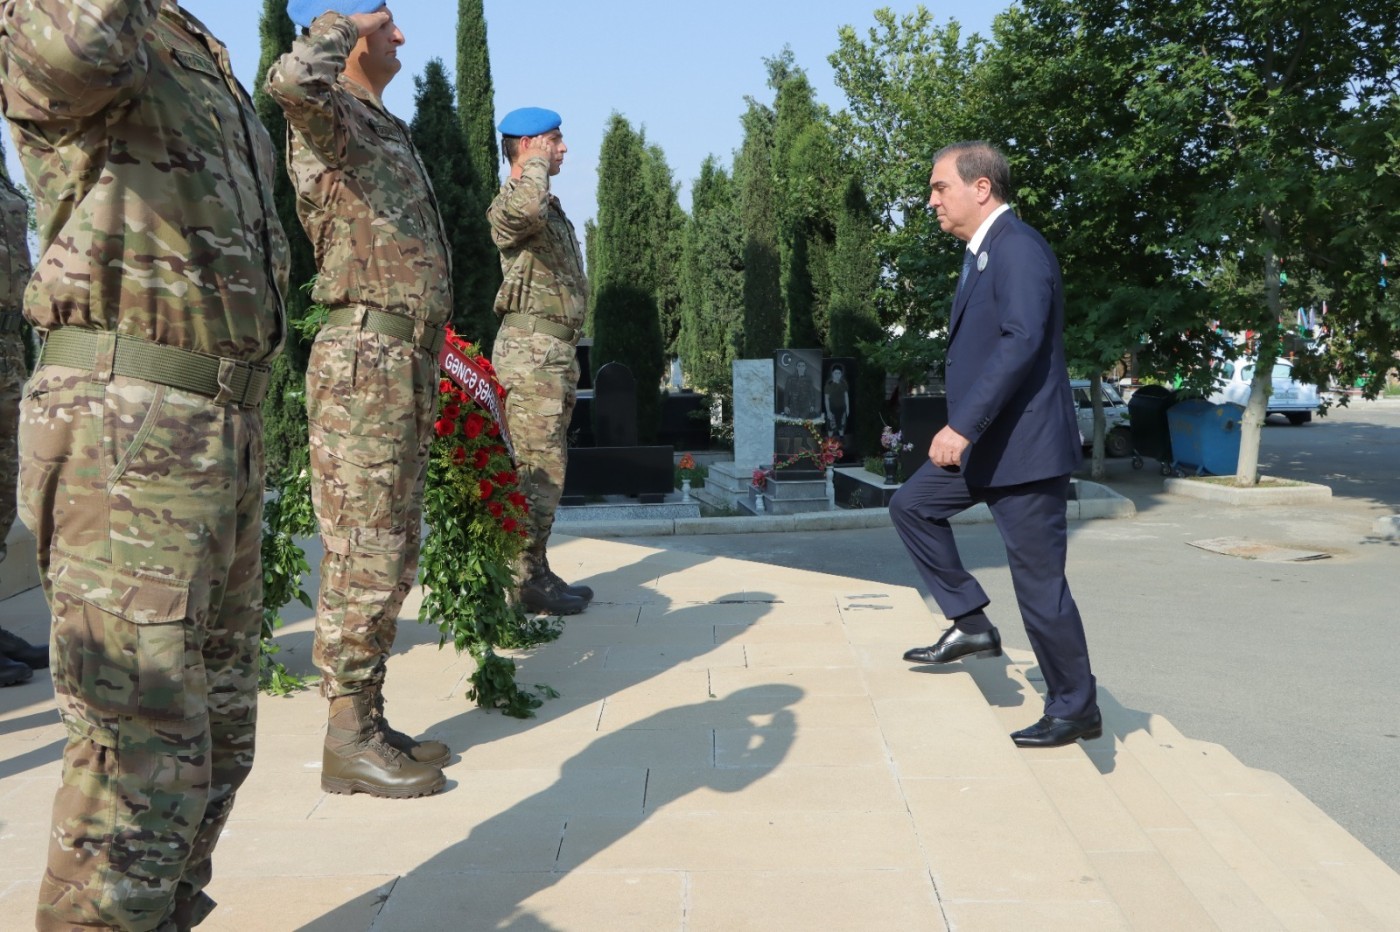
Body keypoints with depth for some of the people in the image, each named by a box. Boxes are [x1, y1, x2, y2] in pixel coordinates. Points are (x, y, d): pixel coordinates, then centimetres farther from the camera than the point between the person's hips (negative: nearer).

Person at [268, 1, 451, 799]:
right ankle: (349, 741, 3)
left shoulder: (388, 132, 24)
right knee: (364, 558, -6)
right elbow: (293, 80, -32)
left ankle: (369, 719, 20)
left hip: (408, 366, 9)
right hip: (365, 361, -9)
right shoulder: (330, 118, -5)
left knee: (392, 557, 11)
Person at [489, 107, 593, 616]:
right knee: (539, 466, -8)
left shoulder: (551, 206, 22)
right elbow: (526, 208, -37)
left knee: (549, 464, 12)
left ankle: (537, 572, 19)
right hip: (531, 348, -10)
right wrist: (536, 161, -17)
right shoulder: (510, 202, -9)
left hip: (556, 349, 10)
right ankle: (528, 579, -1)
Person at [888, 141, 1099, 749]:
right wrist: (965, 430, 24)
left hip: (1024, 445, -10)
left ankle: (1074, 708, 15)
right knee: (912, 505, 13)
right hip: (985, 442, 10)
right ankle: (971, 623, 16)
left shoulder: (1017, 246, -16)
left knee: (1039, 582, -1)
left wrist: (963, 425, -33)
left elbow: (1022, 341, -29)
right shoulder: (983, 252, 15)